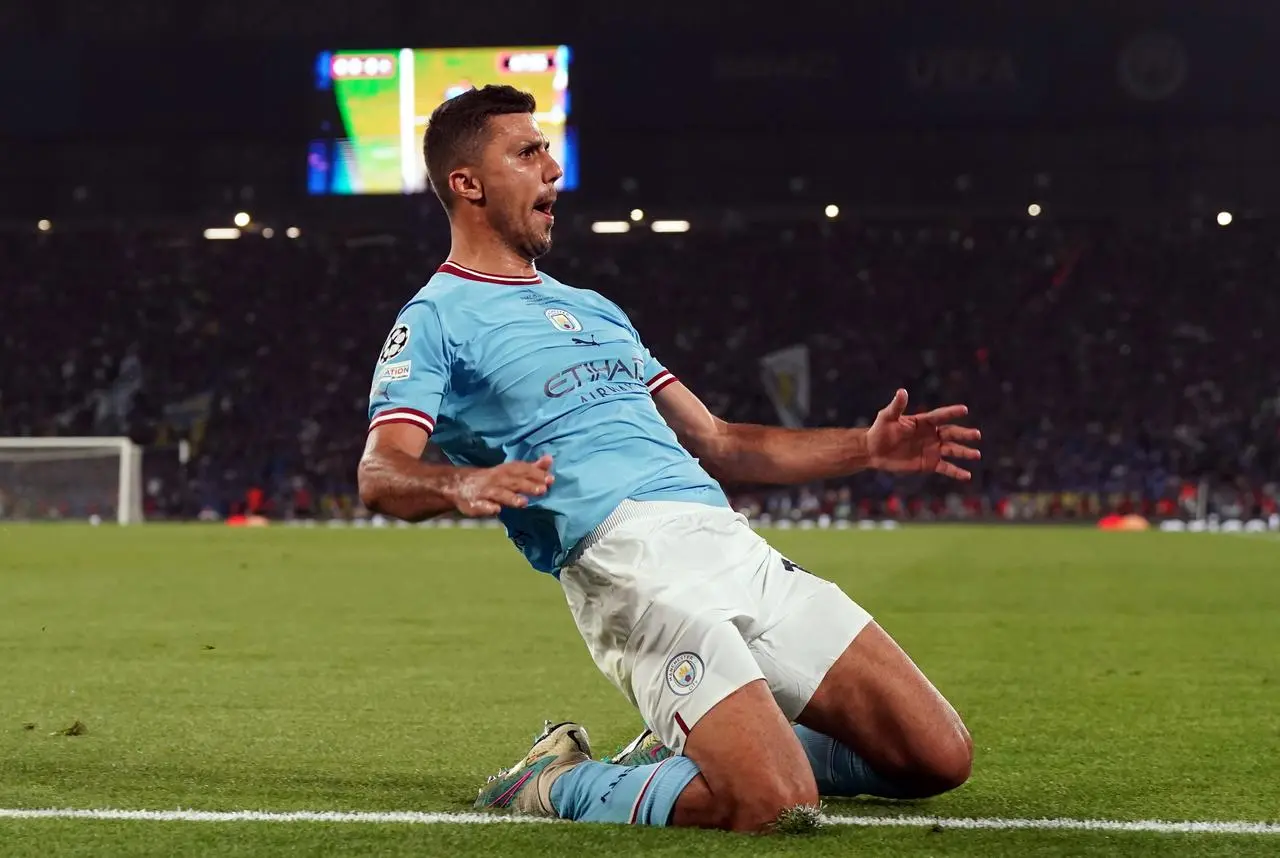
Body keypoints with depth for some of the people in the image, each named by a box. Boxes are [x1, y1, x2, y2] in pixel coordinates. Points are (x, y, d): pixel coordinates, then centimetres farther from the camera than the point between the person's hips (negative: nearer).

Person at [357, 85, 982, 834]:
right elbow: (382, 476, -9)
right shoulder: (436, 321, 6)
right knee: (775, 806, -27)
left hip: (730, 542, 8)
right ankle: (553, 785, -2)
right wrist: (463, 483, -31)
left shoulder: (595, 309, 30)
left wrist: (867, 448, 24)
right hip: (624, 565, -8)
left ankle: (690, 753, 18)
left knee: (939, 758, 2)